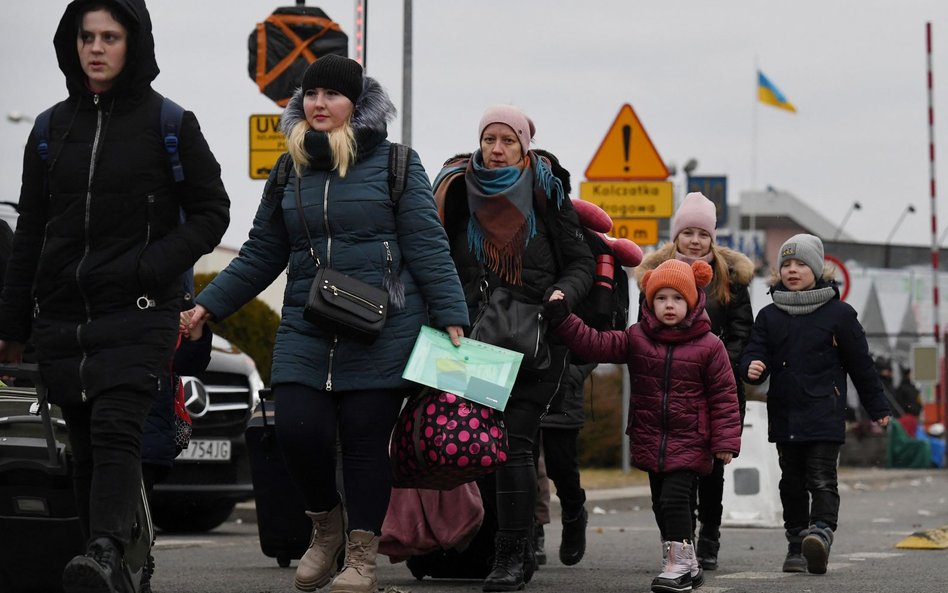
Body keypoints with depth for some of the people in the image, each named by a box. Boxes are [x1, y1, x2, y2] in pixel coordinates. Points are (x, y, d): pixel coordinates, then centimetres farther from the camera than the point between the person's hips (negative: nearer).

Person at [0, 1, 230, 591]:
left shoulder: (168, 124, 0)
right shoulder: (53, 128, 12)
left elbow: (211, 212, 3)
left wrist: (150, 267, -12)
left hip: (137, 316, -4)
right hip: (61, 319, 4)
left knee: (116, 432, -21)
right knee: (86, 448, 5)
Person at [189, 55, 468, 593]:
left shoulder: (394, 163, 1)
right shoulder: (291, 172, 13)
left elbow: (427, 246, -1)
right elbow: (261, 256, 18)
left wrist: (451, 318, -7)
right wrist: (209, 306, 15)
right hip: (306, 331, 3)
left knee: (366, 441, -1)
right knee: (299, 430, -9)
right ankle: (327, 524, 18)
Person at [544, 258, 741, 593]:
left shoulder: (708, 346, -5)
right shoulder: (636, 339, 3)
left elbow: (724, 396, -3)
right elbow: (595, 345, -4)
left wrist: (725, 441, -7)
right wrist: (562, 318, -14)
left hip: (689, 444, -5)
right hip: (650, 443, 5)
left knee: (673, 498, -16)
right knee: (661, 505, 11)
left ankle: (680, 565, -7)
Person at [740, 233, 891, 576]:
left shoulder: (838, 314, 1)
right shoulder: (769, 316, 9)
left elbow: (861, 363, 6)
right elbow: (755, 354, 5)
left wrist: (877, 408, 11)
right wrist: (752, 369, -21)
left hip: (824, 415, -4)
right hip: (784, 415, 4)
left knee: (821, 480, -13)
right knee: (792, 483, 9)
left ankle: (821, 532, -27)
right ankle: (797, 545, 14)